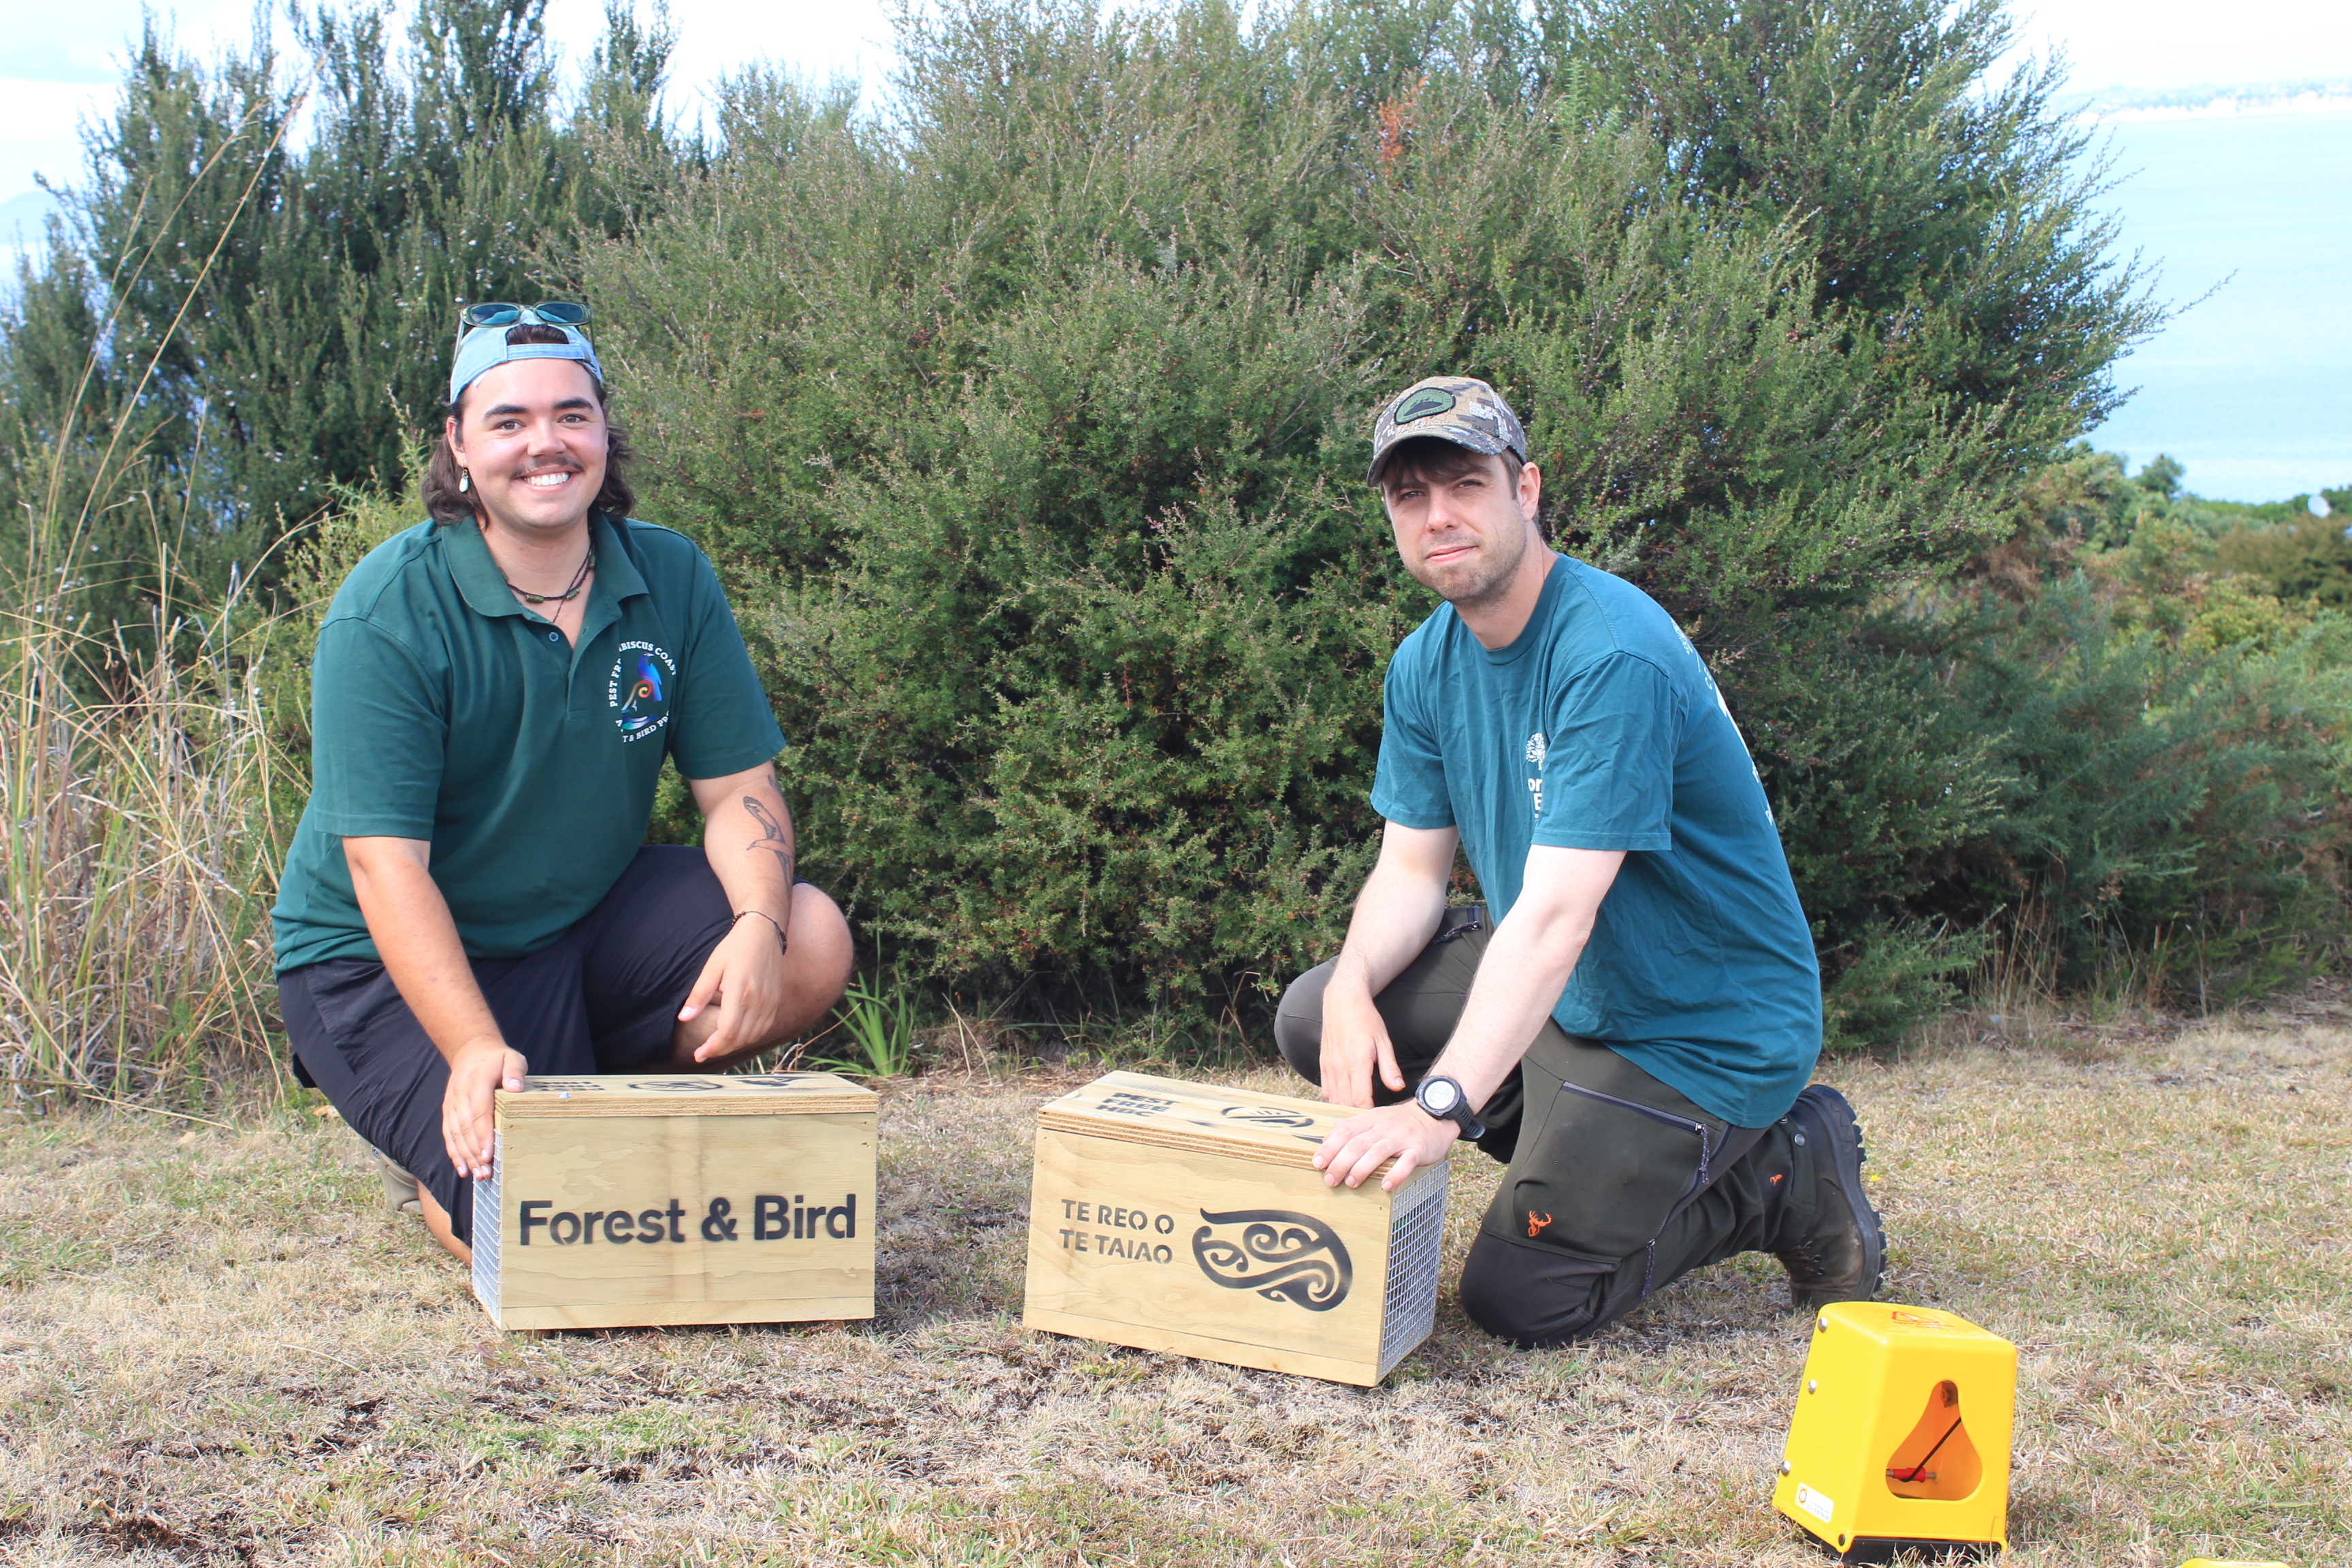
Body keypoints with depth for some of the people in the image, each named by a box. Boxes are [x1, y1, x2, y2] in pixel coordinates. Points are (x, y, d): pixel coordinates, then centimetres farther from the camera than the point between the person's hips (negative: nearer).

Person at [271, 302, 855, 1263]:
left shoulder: (672, 578, -5)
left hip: (593, 915, 5)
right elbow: (385, 863, -23)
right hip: (391, 959, -5)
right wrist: (476, 1050, -36)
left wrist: (759, 925, -26)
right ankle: (433, 1125, 13)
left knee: (811, 946, -18)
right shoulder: (385, 614, -19)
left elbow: (739, 787, -4)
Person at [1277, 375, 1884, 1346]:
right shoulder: (1427, 664, 1)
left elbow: (1556, 912, -34)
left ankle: (1789, 1176, 8)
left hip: (1702, 1033, -8)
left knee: (1517, 1301, -12)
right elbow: (1411, 868, 2)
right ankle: (1599, 1153, 10)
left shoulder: (1613, 655, -27)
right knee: (1314, 1019, -2)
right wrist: (1354, 985, -20)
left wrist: (1440, 1105, -41)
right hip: (1557, 991, 8)